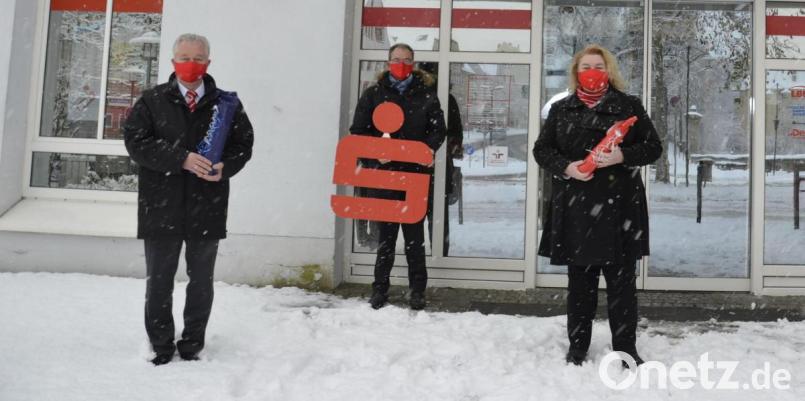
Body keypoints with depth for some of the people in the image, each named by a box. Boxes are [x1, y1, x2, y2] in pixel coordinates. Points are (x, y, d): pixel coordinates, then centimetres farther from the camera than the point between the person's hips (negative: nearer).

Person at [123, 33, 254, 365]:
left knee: (201, 282, 12)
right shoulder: (152, 101, 4)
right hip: (161, 207, 0)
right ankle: (160, 347, 24)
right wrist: (181, 159, -18)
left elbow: (243, 143, 6)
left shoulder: (226, 103, 5)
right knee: (159, 282, 8)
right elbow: (136, 142, -6)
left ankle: (193, 345, 27)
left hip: (207, 208, 1)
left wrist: (225, 167, -16)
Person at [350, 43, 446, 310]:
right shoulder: (373, 94, 8)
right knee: (385, 233, 5)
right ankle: (380, 288, 15)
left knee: (414, 234, 5)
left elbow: (438, 131, 7)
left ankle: (417, 290, 13)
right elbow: (358, 131, 7)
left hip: (416, 174, 0)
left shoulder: (426, 95, 7)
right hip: (382, 173, 0)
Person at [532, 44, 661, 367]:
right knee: (580, 279, 7)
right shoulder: (561, 109, 11)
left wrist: (622, 156, -14)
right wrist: (566, 168, -9)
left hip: (619, 206, -1)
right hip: (575, 206, 1)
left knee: (621, 280, 2)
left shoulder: (629, 106, 7)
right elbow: (542, 149, 10)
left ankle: (625, 347, 13)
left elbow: (653, 147, 5)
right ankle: (577, 345, 18)